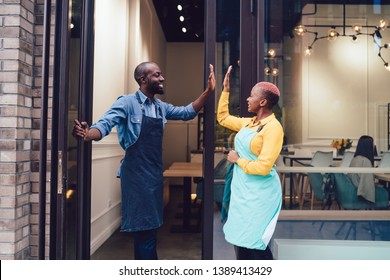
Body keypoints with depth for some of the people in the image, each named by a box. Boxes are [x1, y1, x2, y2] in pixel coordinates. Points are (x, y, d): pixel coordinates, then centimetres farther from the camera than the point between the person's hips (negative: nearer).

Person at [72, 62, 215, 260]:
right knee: (144, 227, -2)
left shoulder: (160, 107, 11)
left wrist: (208, 91, 3)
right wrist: (87, 135, -44)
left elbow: (187, 112, 14)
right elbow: (105, 124, -22)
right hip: (136, 175, -8)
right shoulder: (127, 103, -10)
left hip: (154, 174, 8)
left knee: (149, 227, 18)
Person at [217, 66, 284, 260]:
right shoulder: (248, 123, 7)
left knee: (253, 244, 0)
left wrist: (237, 160, -10)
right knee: (241, 241, 17)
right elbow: (222, 117, 21)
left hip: (260, 194, -8)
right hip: (242, 190, 8)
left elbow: (263, 167, -24)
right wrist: (226, 89, 17)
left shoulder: (273, 127, -17)